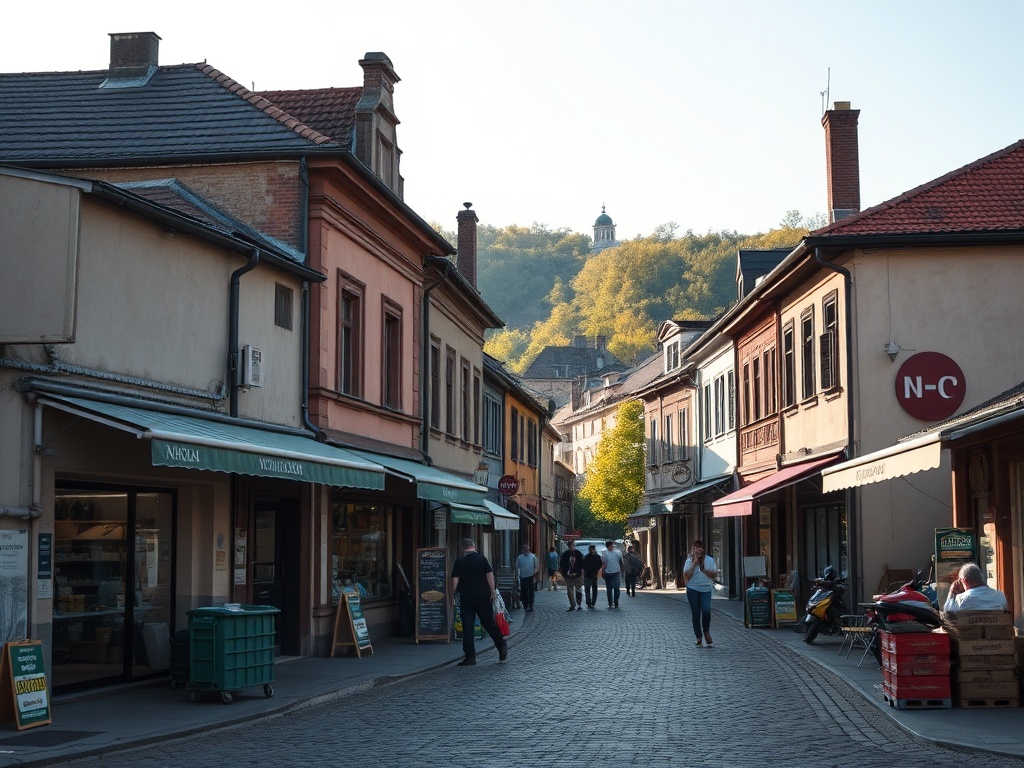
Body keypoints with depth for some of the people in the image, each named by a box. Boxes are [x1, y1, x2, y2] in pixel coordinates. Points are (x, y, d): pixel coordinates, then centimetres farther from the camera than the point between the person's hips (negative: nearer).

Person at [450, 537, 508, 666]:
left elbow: (454, 580, -3)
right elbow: (490, 575, -4)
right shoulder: (482, 559, 1)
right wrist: (493, 592, 1)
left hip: (466, 599, -1)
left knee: (467, 627, 3)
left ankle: (470, 656, 0)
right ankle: (501, 646, 6)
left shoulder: (459, 562, 0)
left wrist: (454, 594, 9)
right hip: (483, 597, 1)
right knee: (489, 623, 13)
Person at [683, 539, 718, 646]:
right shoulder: (689, 561, 2)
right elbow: (686, 575, -8)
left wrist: (703, 569, -13)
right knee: (696, 613, 2)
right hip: (693, 589, 0)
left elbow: (715, 574, -1)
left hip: (706, 589, 0)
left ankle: (706, 631, 5)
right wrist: (694, 564, -13)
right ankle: (699, 637, 11)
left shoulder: (710, 560, 4)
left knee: (706, 610, -20)